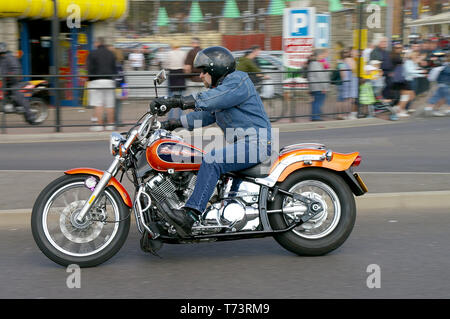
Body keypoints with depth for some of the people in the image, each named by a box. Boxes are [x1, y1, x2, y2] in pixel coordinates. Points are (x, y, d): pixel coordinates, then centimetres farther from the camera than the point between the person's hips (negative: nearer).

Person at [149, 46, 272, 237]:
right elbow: (204, 116, 21)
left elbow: (207, 100, -25)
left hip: (255, 142, -11)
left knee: (212, 161, -28)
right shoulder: (220, 88, 22)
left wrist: (173, 102, -30)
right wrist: (173, 124, 10)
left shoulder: (237, 81, -10)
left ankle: (191, 215, -38)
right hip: (240, 144, 11)